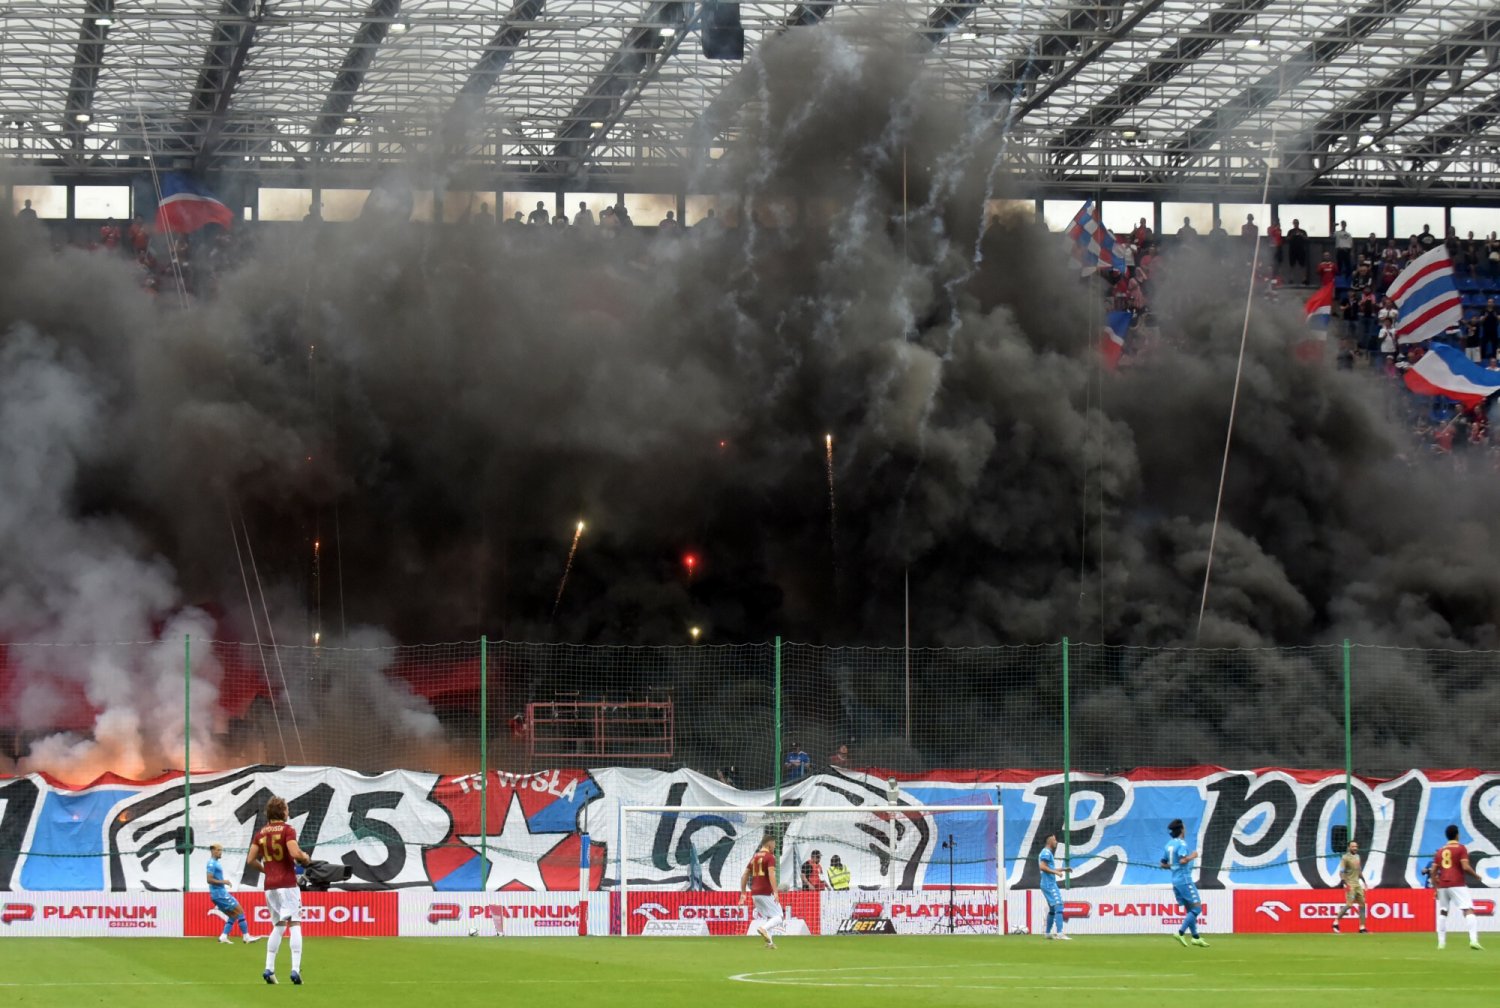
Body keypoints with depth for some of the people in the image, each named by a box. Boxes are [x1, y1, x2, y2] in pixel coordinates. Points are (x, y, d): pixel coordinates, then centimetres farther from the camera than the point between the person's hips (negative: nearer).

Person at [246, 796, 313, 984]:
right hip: (288, 883, -6)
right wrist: (306, 858, 0)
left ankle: (269, 968, 8)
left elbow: (250, 861, 8)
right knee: (294, 924, -5)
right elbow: (295, 853, -20)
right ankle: (296, 969, -16)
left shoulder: (261, 833, 11)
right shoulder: (287, 829, -6)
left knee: (278, 926, 16)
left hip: (270, 885, 6)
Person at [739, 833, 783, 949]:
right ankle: (763, 928, -28)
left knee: (766, 917, 17)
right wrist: (775, 892, -26)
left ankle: (769, 942, 8)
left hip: (754, 893, 7)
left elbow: (744, 876, 16)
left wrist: (743, 893, 20)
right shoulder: (770, 857, -7)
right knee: (778, 917, -2)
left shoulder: (754, 857, 15)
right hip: (766, 892, -7)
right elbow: (771, 875, -21)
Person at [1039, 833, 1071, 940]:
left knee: (1052, 909, 18)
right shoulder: (1046, 852, -11)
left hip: (1050, 884, 11)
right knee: (1058, 906, -18)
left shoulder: (1048, 853, 20)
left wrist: (1063, 869, 25)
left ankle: (1047, 933, 25)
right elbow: (1042, 867, -23)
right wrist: (1056, 872, -23)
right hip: (1049, 884, -11)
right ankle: (1059, 933, -26)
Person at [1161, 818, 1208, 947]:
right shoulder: (1181, 843, -13)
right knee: (1197, 907, -6)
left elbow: (1163, 864, 15)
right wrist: (1192, 856, -10)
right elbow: (1183, 860, -26)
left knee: (1190, 909, 14)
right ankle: (1181, 932, -16)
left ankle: (1195, 937, 13)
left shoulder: (1169, 844, 11)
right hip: (1184, 879, -9)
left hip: (1175, 880, 9)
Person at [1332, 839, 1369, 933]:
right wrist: (1345, 883, -26)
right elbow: (1341, 872, -15)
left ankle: (1362, 928, 8)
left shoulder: (1357, 856, 15)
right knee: (1349, 904, -15)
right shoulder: (1345, 858, -10)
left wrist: (1364, 882, 21)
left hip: (1358, 884, 8)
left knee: (1362, 904, 5)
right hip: (1350, 885, -8)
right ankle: (1336, 922, -2)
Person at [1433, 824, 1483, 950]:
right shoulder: (1461, 848, -1)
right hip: (1458, 885, -5)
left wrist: (1436, 888, 20)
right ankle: (1473, 939, -29)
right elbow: (1465, 867, -13)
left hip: (1442, 886, 5)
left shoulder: (1440, 851, 15)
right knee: (1468, 910, -12)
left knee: (1443, 912, 18)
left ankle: (1441, 942, 14)